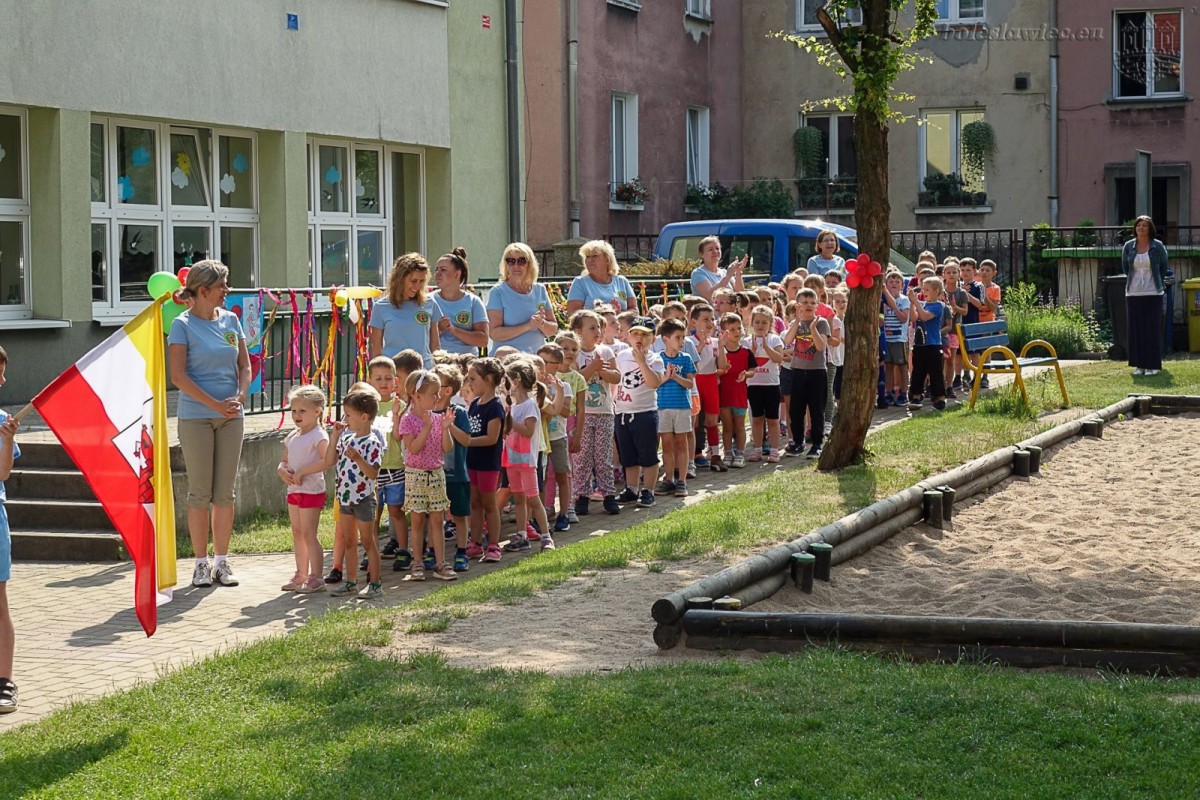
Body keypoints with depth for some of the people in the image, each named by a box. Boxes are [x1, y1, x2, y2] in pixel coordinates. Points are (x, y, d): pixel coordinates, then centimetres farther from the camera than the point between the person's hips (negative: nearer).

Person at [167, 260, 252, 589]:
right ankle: (201, 563, 8)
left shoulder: (230, 320, 9)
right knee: (200, 493, 0)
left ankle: (222, 562, 14)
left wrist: (239, 397, -6)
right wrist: (215, 404, -15)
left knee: (225, 492, 7)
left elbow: (245, 366, 13)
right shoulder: (183, 324, -6)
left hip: (231, 416, 4)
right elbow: (178, 376, -12)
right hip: (195, 416, -4)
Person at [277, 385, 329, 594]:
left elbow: (327, 460, -26)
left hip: (312, 489, -8)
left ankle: (315, 578, -4)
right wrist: (282, 470, -5)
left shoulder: (318, 435, -13)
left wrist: (303, 472, -25)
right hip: (294, 490, 8)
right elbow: (284, 461, 18)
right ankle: (301, 575, 20)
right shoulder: (292, 436, 13)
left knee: (308, 534, -8)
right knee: (297, 533, 12)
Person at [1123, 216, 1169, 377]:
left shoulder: (1157, 246, -2)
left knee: (1153, 328, -2)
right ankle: (1139, 365, 9)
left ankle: (1152, 365, 2)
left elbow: (1163, 267, 11)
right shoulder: (1128, 246, 4)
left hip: (1153, 293, -2)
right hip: (1133, 293, 2)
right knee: (1135, 329, 2)